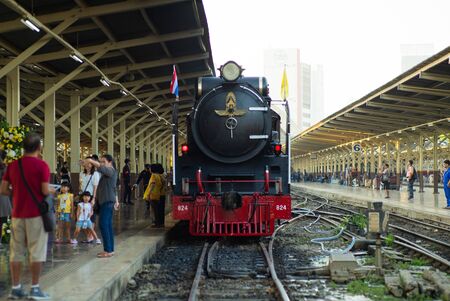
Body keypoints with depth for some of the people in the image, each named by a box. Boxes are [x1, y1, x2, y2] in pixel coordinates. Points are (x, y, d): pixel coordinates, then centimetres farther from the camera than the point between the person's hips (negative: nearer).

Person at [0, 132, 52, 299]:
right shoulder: (42, 165, -9)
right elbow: (45, 191, -14)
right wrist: (52, 191, 7)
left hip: (17, 214, 5)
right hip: (36, 214, -5)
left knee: (16, 252, 9)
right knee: (36, 252, 0)